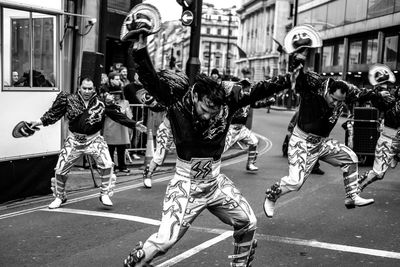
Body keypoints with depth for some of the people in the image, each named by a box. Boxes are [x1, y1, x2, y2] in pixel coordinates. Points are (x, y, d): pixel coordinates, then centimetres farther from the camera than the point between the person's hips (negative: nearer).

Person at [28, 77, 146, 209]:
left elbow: (118, 115, -4)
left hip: (94, 140, 0)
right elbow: (55, 112, -3)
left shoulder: (101, 103, -4)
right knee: (60, 169, 1)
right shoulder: (69, 100, -3)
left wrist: (134, 124, -10)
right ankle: (59, 197, 25)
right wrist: (41, 121, -15)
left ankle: (105, 194, 3)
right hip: (74, 140, 1)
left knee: (107, 165, -17)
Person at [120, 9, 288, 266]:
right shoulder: (177, 102, -19)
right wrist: (140, 50, -43)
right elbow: (152, 82, -30)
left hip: (216, 183, 5)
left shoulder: (226, 105, -10)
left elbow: (257, 91, -8)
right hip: (186, 185, -5)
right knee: (164, 240, -11)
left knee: (248, 223, 12)